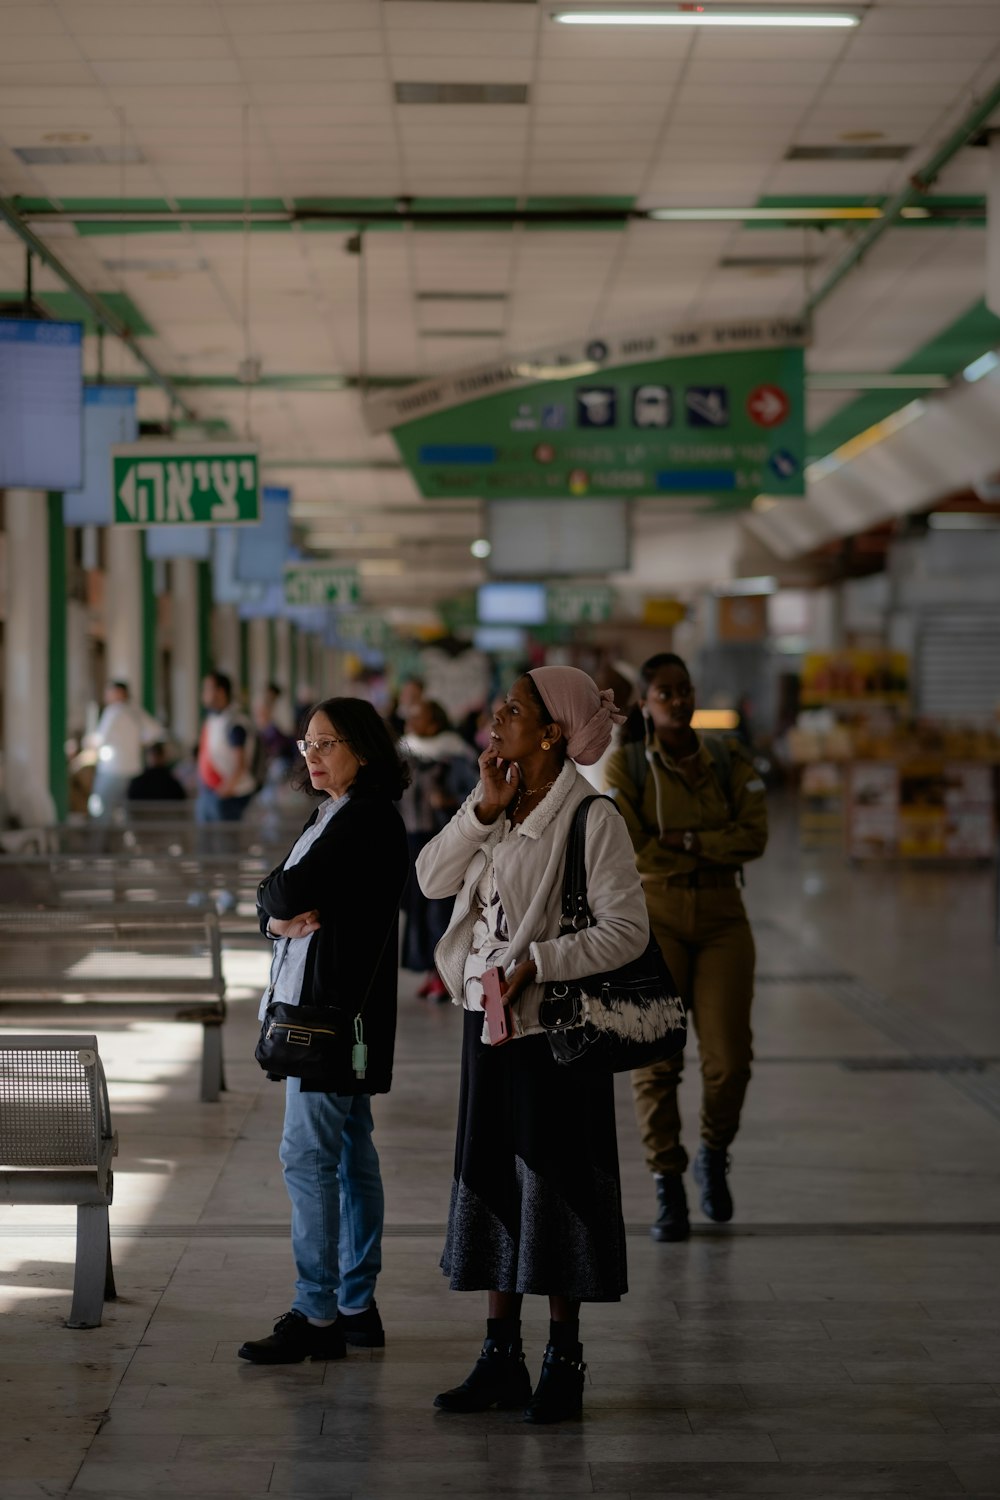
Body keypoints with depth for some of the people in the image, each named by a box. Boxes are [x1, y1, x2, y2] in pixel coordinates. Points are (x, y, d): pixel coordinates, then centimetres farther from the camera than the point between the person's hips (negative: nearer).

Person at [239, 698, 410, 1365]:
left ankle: (316, 1315, -7)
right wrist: (283, 916, -8)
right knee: (351, 1153, 12)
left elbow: (291, 890, -21)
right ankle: (358, 1307, 17)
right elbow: (272, 898, 13)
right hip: (323, 1004, 10)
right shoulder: (333, 816, 19)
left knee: (309, 1153, -10)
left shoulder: (366, 818, -13)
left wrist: (280, 900, 1)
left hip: (336, 1005, -10)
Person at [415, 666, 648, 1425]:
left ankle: (564, 1362, 15)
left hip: (551, 1022, -7)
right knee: (491, 1179, 11)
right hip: (486, 1015, 7)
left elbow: (628, 929, -18)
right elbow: (433, 879, 1)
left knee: (551, 1183, 1)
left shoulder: (591, 818, -14)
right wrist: (485, 808, -10)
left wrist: (538, 961, -23)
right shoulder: (497, 803, 8)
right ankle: (501, 1357, 22)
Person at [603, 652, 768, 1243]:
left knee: (729, 1058, -5)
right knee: (655, 1060, -2)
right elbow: (621, 848, -12)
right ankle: (668, 1189, 10)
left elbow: (754, 836, -6)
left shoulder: (730, 761, 5)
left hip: (722, 918, 2)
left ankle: (715, 1156, 24)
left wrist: (682, 843, -14)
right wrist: (711, 850, -8)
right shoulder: (625, 765, -2)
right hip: (651, 918, -1)